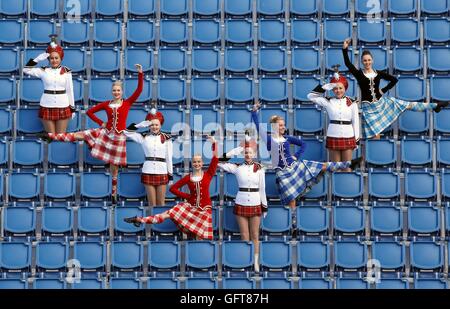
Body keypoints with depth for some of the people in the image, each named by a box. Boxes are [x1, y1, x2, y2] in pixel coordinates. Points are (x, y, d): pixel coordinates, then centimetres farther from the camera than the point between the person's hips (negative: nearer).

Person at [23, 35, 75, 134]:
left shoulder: (66, 71, 1)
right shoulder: (43, 71, 2)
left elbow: (70, 90, 4)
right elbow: (26, 69, -4)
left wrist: (72, 108, 4)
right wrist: (39, 58, -9)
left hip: (63, 107, 0)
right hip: (47, 107, 0)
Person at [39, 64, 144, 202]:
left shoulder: (128, 103, -3)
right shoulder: (106, 104, 4)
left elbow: (139, 90, -12)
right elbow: (90, 111, 12)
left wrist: (140, 73, -18)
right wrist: (101, 123, 3)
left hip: (118, 137, -2)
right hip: (105, 133, 2)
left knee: (114, 166, 5)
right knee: (77, 135, -3)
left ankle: (114, 193, 17)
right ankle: (51, 136, 5)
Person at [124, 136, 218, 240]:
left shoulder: (208, 175, -1)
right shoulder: (188, 178, 4)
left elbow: (215, 160, -13)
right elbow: (173, 188, 9)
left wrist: (214, 143, -20)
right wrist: (187, 196, 3)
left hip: (204, 209, -1)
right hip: (190, 206, 1)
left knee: (200, 236, -6)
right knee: (167, 214, -9)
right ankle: (138, 219, -5)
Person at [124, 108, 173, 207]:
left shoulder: (166, 138, 2)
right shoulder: (144, 137, 4)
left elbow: (169, 157, 4)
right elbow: (127, 132, -1)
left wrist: (170, 175, 3)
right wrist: (142, 124, -5)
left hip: (162, 172, -1)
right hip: (148, 172, 1)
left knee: (161, 203, 5)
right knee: (151, 203, 5)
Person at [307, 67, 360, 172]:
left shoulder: (352, 103, 1)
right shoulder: (328, 102, 2)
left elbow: (355, 121, 4)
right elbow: (311, 96, 2)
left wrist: (357, 139, 4)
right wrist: (325, 87, -3)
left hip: (348, 137, 0)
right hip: (333, 137, 0)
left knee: (347, 167, 6)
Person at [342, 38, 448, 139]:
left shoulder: (378, 73, 3)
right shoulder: (359, 74, -6)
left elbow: (394, 80, 12)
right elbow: (348, 63, -21)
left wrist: (383, 90, 4)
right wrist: (345, 49, -31)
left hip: (382, 102, 3)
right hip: (369, 107, -3)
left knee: (409, 105, 5)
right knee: (375, 134, -2)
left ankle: (435, 105, 13)